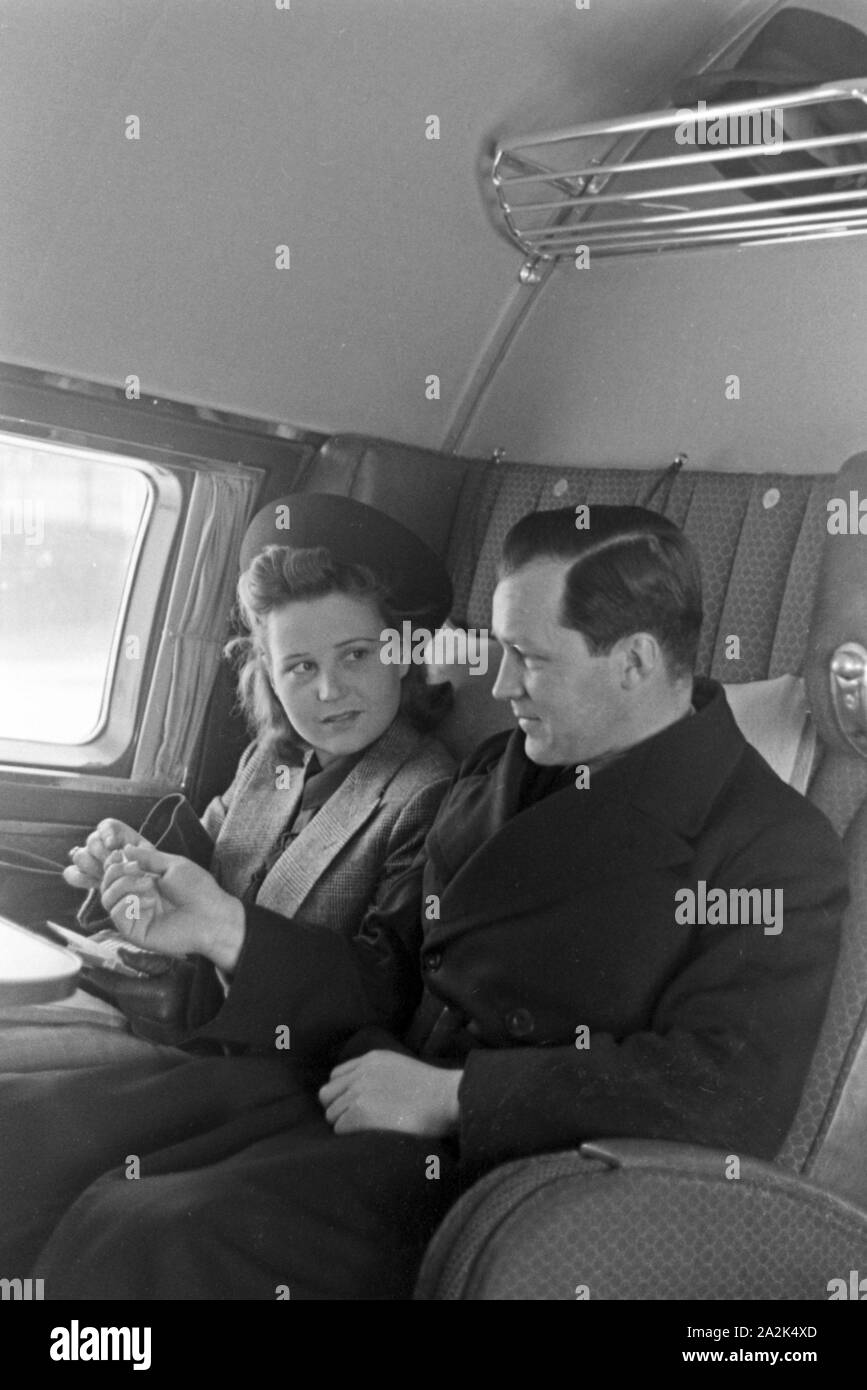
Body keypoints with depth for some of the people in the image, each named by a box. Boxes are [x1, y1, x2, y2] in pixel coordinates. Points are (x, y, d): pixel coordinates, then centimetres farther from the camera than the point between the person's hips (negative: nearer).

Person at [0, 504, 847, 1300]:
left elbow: (726, 1095, -19)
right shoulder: (499, 771, 15)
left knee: (138, 1240, -28)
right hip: (361, 1083, 7)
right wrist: (226, 927, 2)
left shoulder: (779, 849, -7)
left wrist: (451, 1095, -17)